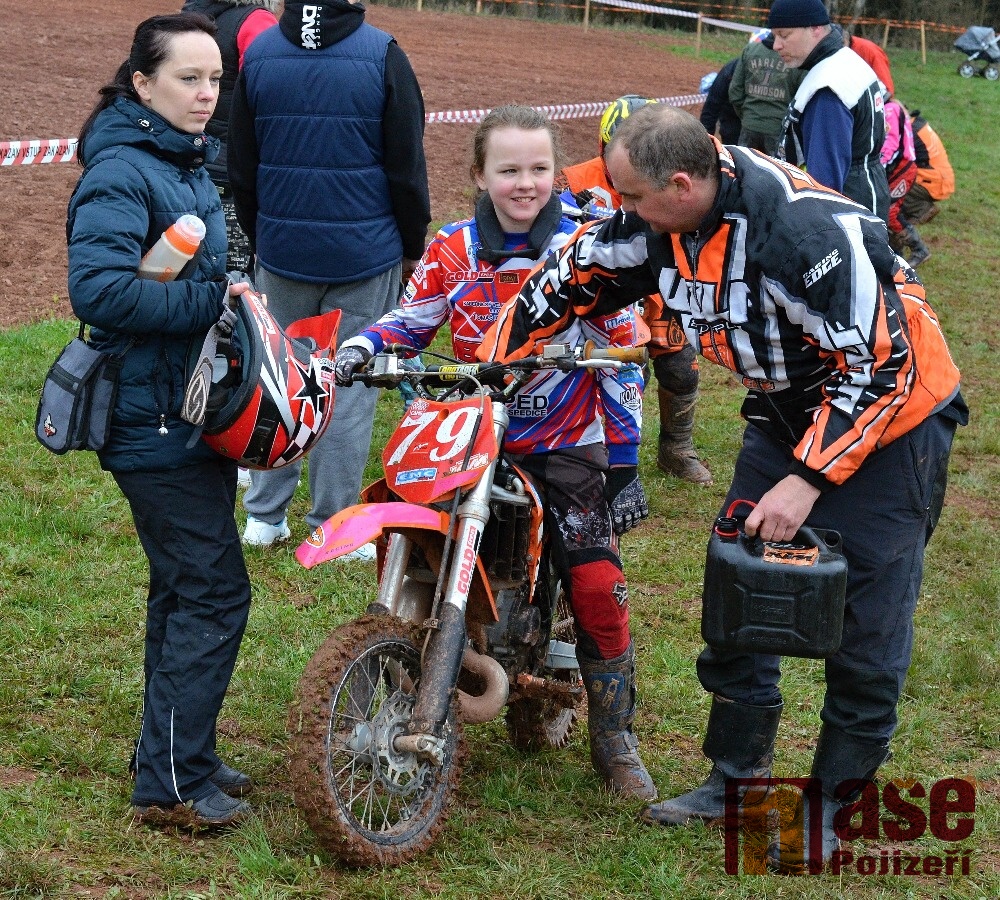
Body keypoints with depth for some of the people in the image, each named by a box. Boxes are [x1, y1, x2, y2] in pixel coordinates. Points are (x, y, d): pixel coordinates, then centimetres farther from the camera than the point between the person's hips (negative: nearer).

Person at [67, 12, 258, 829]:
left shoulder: (190, 165, 13)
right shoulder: (120, 172, -17)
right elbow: (99, 288, -29)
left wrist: (229, 301, 7)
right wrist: (212, 301, -24)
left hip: (198, 410, 10)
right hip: (156, 418, -9)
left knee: (187, 590, 16)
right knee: (213, 591, -7)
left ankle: (173, 754, 27)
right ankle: (171, 783, 1)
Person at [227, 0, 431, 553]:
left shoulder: (259, 54, 0)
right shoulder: (381, 55, -11)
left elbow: (241, 169, 9)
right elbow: (407, 165, -6)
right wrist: (412, 247, 7)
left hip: (281, 253, 3)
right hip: (365, 256, -3)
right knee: (350, 387, 4)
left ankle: (265, 516, 18)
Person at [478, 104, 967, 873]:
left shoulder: (806, 229, -34)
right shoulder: (663, 221, -11)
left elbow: (878, 367, -30)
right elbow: (574, 279, 3)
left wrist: (807, 480, -29)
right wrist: (490, 365, 4)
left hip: (890, 412, -7)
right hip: (788, 409, 8)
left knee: (865, 617, -4)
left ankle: (834, 796, 10)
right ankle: (737, 778, 19)